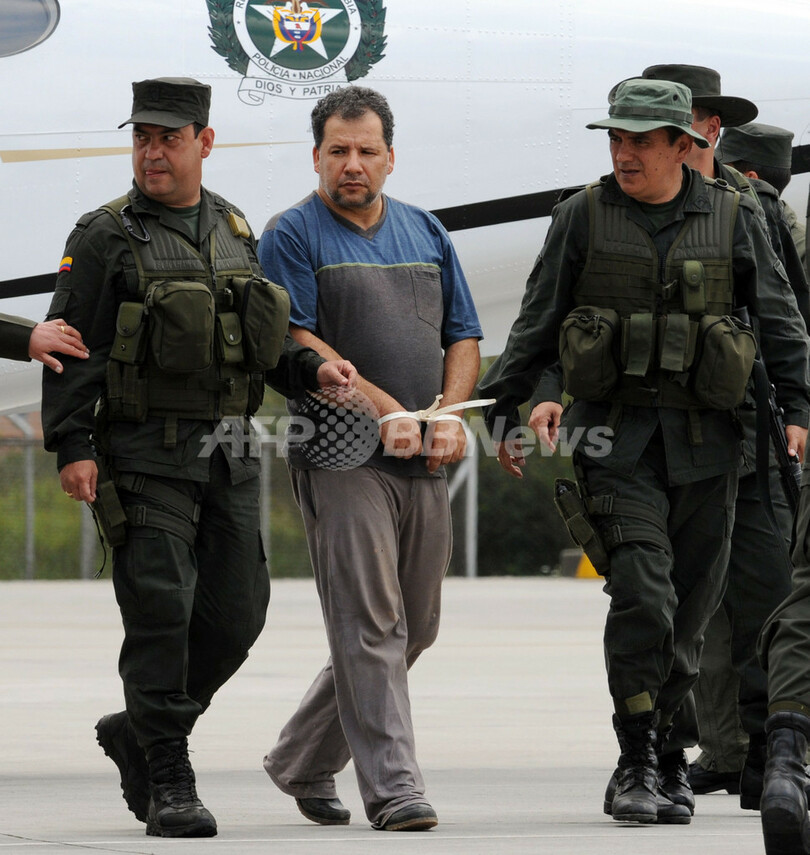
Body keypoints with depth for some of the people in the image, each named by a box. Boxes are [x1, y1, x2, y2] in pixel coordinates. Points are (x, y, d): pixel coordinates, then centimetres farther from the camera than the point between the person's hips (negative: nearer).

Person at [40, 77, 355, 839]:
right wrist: (70, 445, -15)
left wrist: (311, 369, 4)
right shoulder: (107, 238, -3)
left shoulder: (236, 233, 14)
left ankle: (137, 733, 24)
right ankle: (169, 785, -5)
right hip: (146, 457, -5)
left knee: (234, 617, 5)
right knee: (160, 614, -10)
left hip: (228, 457, 6)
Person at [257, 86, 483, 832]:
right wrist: (386, 411, -17)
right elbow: (298, 344, -10)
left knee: (415, 627, 10)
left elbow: (463, 338, 17)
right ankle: (393, 787, -12)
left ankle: (303, 761, 25)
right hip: (342, 456, -6)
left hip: (423, 463, 6)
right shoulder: (293, 237, -1)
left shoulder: (425, 233, 16)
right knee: (371, 625, -11)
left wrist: (449, 415, -2)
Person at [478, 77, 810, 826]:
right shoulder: (584, 217, 5)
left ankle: (666, 765, 19)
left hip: (704, 445, 1)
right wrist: (505, 407, 7)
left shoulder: (732, 219, 5)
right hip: (613, 436, -1)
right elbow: (536, 326, 11)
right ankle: (637, 765, -10)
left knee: (689, 611, 4)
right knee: (642, 595, -17)